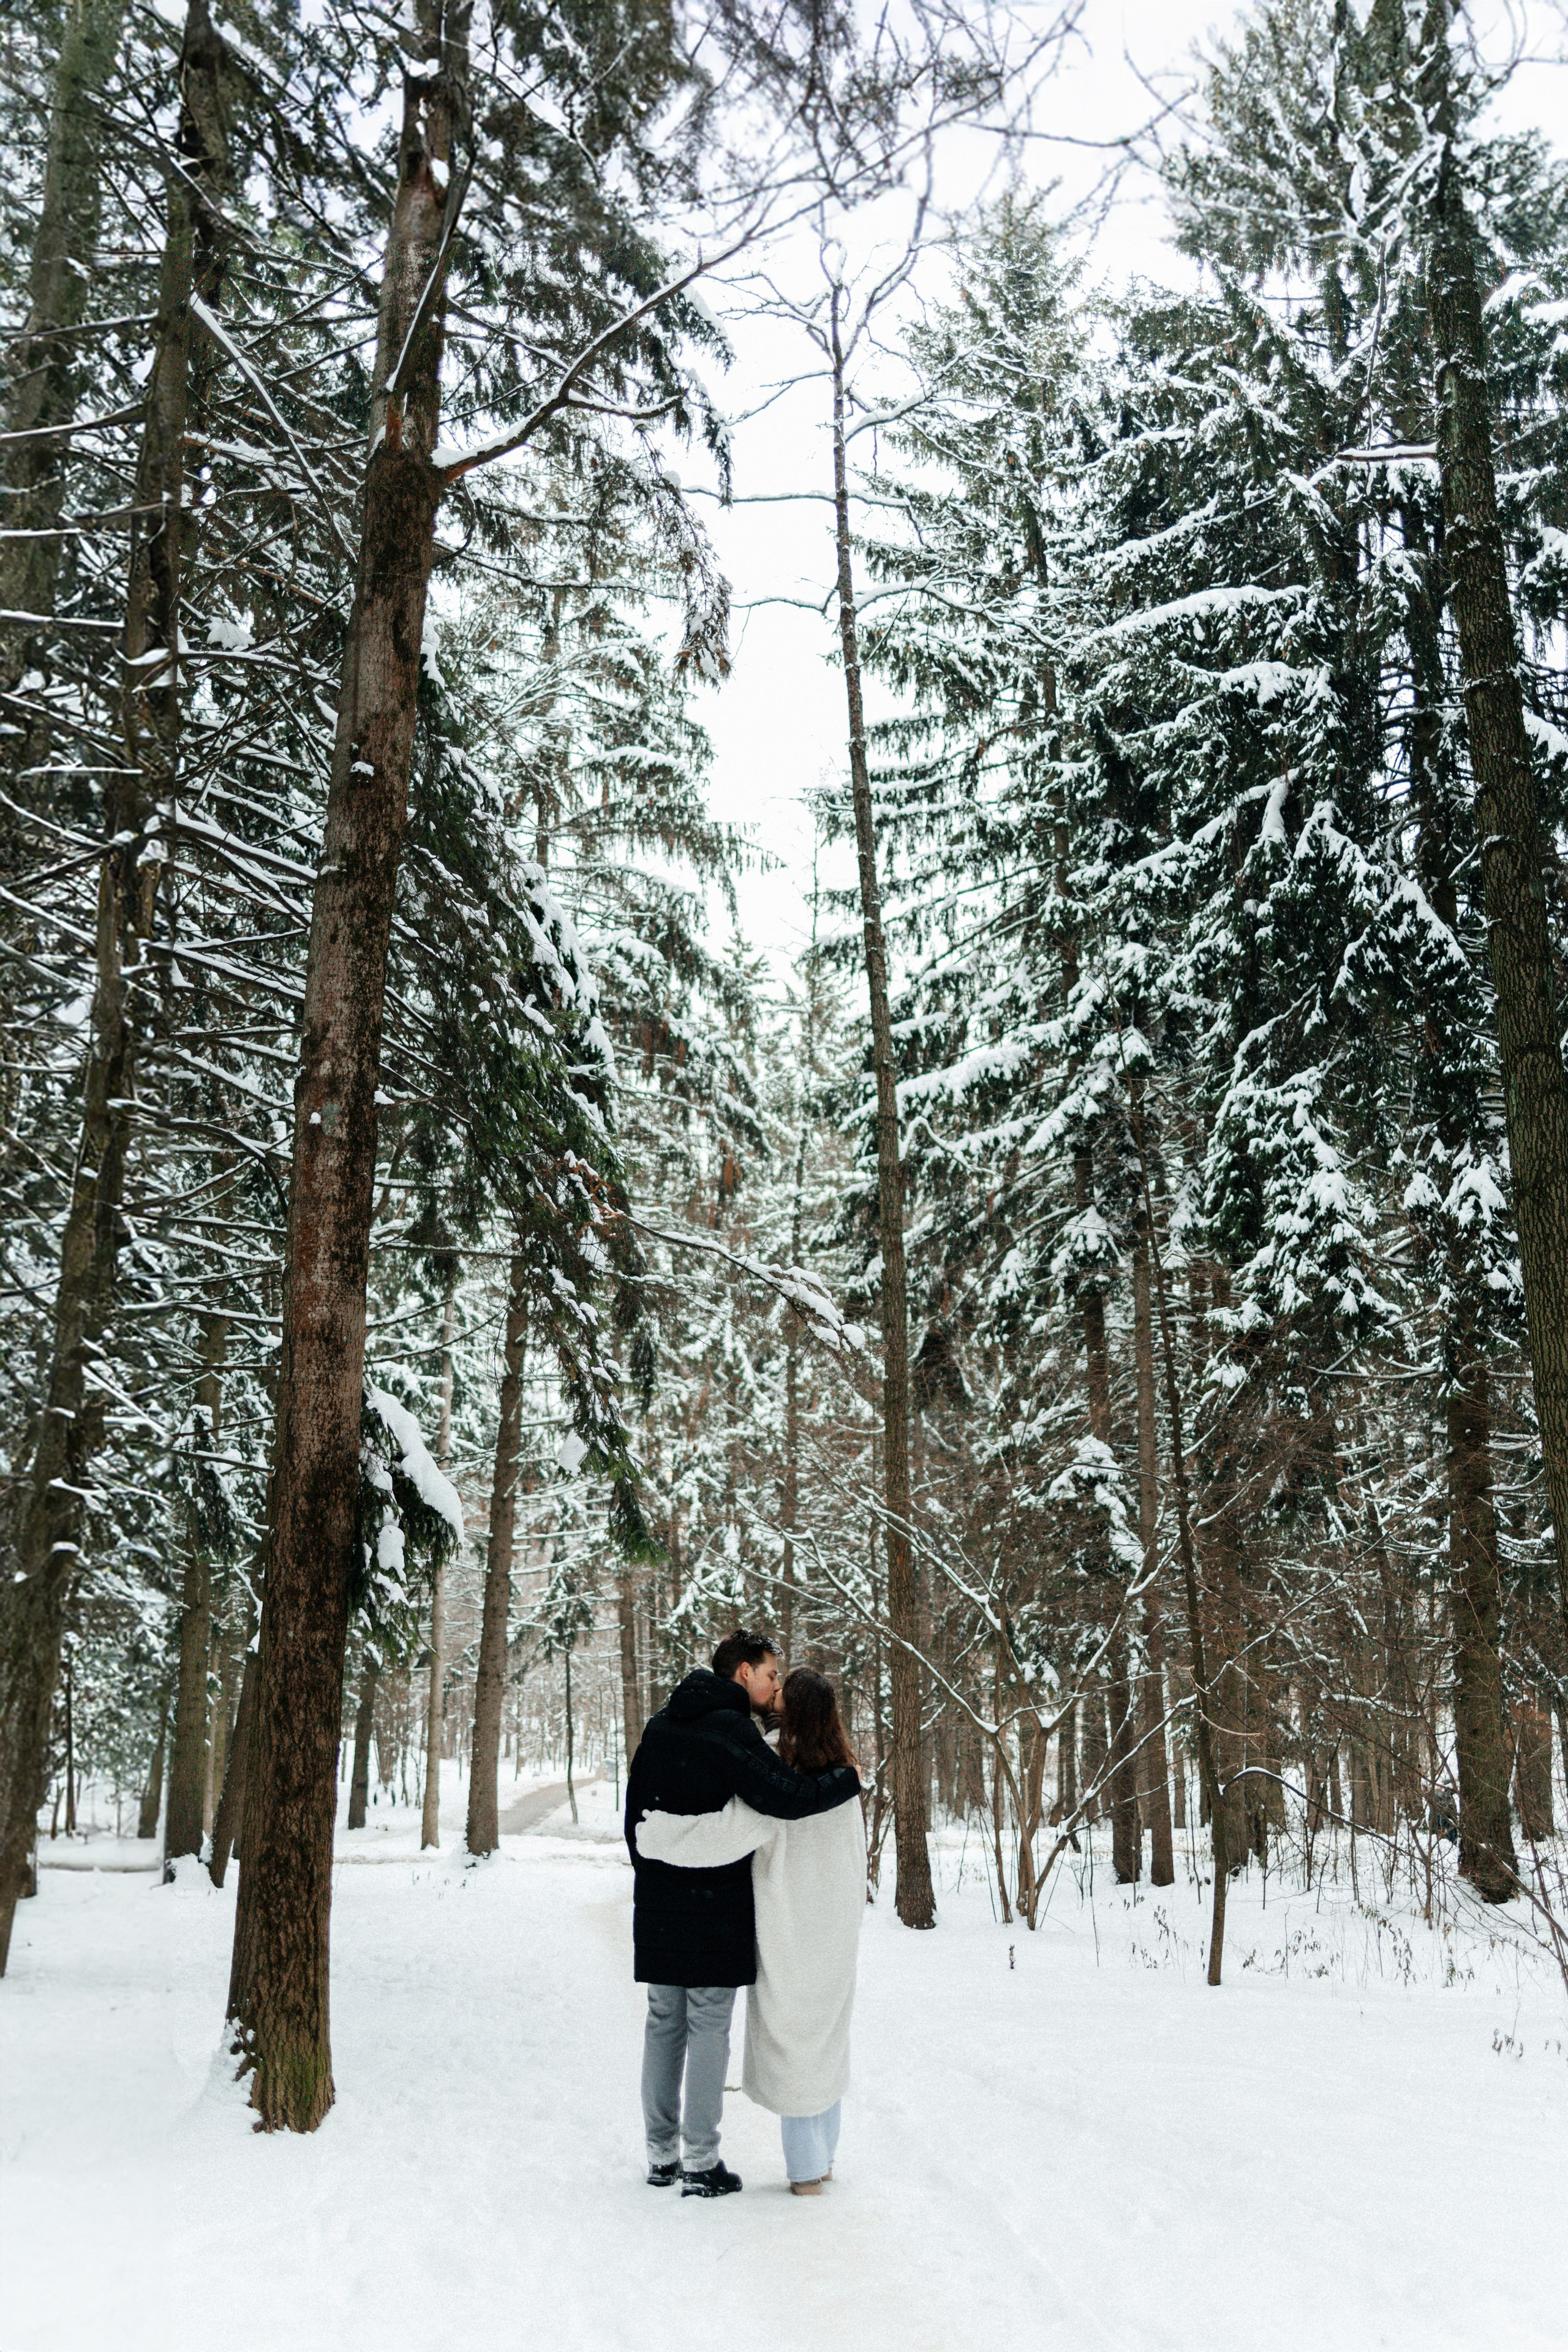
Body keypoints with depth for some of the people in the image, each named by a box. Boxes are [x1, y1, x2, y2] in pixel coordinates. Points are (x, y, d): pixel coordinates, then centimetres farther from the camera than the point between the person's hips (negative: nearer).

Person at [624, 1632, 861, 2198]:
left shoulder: (659, 1726, 9)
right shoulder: (729, 1730, -16)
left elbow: (635, 1808, 14)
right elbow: (787, 1797, -26)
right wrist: (848, 1779, -11)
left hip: (658, 1905, 7)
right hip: (716, 1907, -7)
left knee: (664, 2024, 13)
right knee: (709, 2029, 1)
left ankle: (661, 2155, 20)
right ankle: (700, 2163, 7)